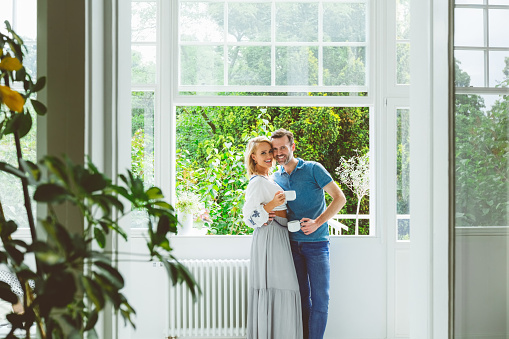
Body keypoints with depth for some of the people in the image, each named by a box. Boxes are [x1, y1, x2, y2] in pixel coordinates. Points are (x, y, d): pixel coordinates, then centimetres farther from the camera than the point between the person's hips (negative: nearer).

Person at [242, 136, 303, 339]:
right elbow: (249, 216, -17)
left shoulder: (267, 180, 17)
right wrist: (272, 205, -26)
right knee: (274, 289, -9)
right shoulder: (257, 182, -12)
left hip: (279, 237, 10)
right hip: (269, 237, -10)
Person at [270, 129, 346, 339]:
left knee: (320, 299, -6)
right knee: (301, 296, 8)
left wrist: (317, 222, -16)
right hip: (292, 243, 4)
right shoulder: (275, 178, 11)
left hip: (316, 243, -4)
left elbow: (339, 198, -6)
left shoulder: (313, 169, -3)